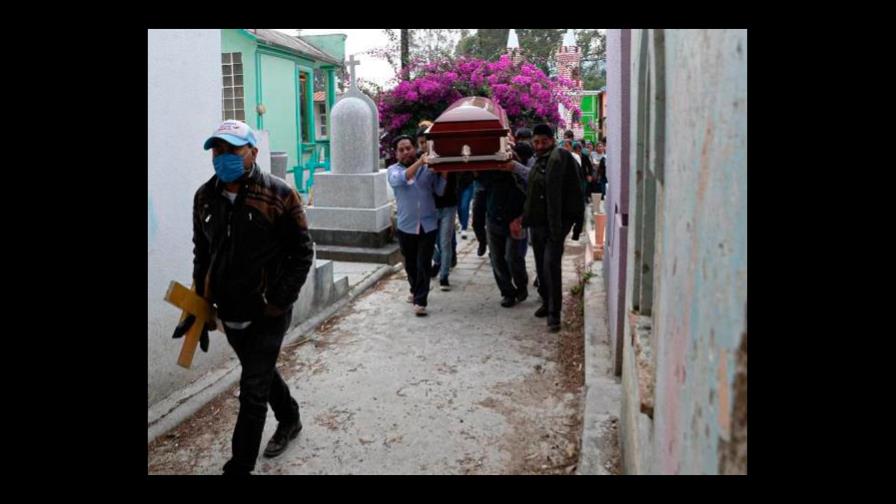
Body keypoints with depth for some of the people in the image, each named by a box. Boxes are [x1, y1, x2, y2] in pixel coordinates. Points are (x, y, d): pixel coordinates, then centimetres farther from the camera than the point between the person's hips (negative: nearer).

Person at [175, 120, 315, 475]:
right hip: (229, 311, 6)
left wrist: (278, 304, -13)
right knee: (261, 373, 24)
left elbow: (302, 254, -9)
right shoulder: (205, 197, 2)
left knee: (252, 391, -1)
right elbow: (201, 254, 12)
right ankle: (289, 419, 49)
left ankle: (239, 466, 11)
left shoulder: (278, 195, -14)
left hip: (267, 312, -6)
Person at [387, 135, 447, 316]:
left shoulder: (428, 168, 2)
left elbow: (440, 191, -1)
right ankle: (415, 291, 38)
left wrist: (444, 172, -16)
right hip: (406, 226, 1)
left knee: (423, 264, -5)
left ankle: (420, 301, -2)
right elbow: (399, 179, -23)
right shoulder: (394, 170, 0)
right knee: (410, 264, 15)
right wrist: (419, 162, -33)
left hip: (427, 225, -1)